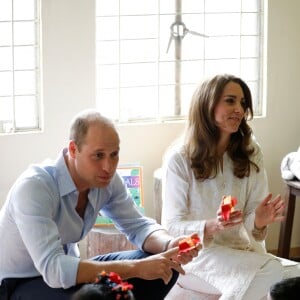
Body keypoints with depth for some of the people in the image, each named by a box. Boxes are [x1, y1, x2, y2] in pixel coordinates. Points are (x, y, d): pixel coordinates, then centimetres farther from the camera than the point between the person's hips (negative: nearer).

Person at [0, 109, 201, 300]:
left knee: (165, 267, -7)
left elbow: (138, 226, 0)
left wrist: (169, 245, -24)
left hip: (68, 271, 7)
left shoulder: (107, 179, -10)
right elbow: (53, 268, -39)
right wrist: (136, 268, -41)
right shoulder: (33, 187, -30)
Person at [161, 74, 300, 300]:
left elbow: (250, 220, 2)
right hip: (194, 254, -4)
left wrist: (259, 222, -23)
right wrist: (212, 226, -30)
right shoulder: (179, 158, -9)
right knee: (270, 273, -29)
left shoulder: (251, 153, 4)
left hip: (240, 249, 4)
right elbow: (172, 227, -10)